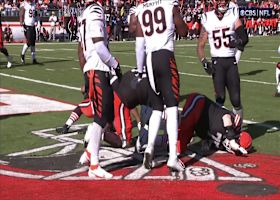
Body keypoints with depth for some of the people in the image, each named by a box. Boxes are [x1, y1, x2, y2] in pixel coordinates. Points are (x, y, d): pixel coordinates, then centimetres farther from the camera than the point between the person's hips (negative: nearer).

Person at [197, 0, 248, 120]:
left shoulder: (233, 15, 1)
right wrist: (204, 62, -9)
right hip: (217, 62, -1)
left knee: (236, 99, 0)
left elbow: (244, 36, -12)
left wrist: (240, 41, -34)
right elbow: (200, 45, 5)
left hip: (231, 61, 1)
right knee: (220, 97, -11)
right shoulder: (208, 19, 1)